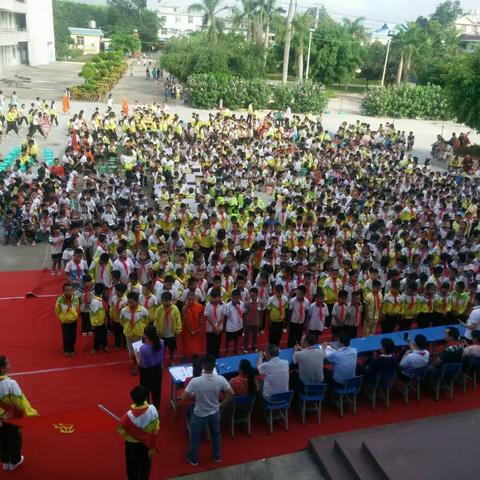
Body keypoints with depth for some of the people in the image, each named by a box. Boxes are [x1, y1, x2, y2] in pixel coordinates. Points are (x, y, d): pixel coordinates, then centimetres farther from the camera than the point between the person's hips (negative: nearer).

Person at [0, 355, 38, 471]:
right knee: (14, 438, 18)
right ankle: (15, 461, 36)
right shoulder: (10, 383, -33)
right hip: (12, 416, -4)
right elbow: (20, 400, -25)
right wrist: (31, 412, -15)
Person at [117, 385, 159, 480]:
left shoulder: (129, 416, -35)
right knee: (145, 463, 27)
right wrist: (152, 446, 0)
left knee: (133, 465, 25)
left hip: (132, 444, -2)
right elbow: (156, 429, -14)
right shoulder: (153, 410, -26)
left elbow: (122, 431, -20)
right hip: (147, 443, 2)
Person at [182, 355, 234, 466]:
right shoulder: (220, 379, -22)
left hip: (199, 414, -2)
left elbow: (184, 397, -20)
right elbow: (231, 393, -9)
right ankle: (217, 457, 47)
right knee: (216, 435, 29)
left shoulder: (195, 381, -30)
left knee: (195, 437, 24)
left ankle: (193, 459, 44)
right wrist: (221, 405, 6)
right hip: (215, 413, 2)